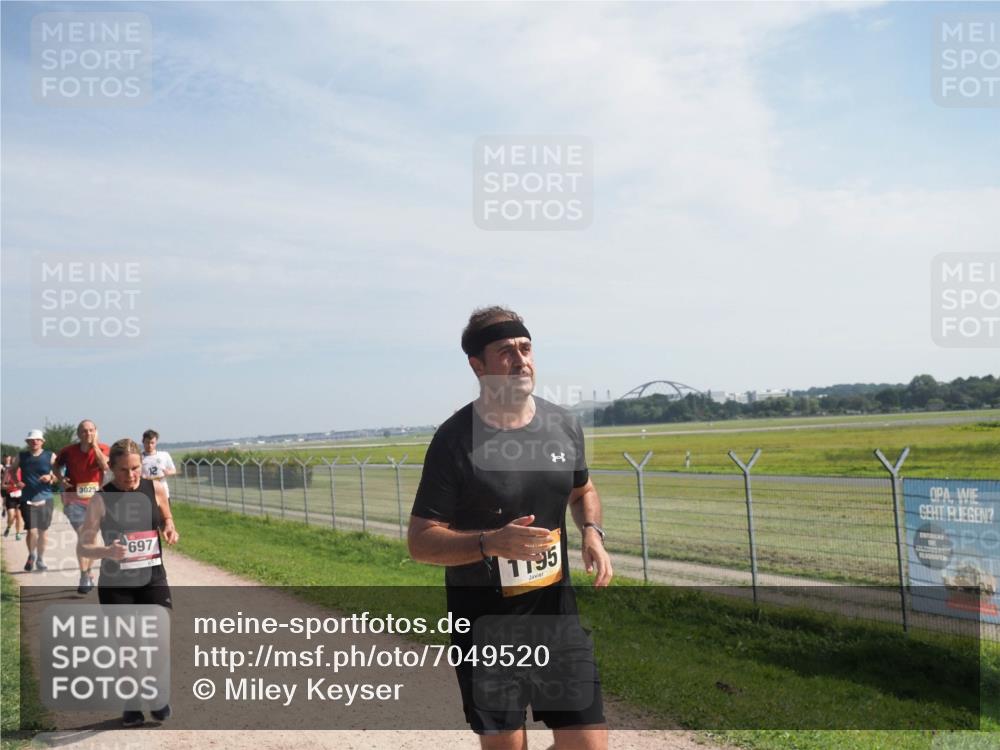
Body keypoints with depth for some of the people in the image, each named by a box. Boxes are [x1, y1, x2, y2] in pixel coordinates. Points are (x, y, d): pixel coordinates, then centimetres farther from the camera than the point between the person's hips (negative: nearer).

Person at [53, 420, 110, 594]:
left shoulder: (102, 449, -7)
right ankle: (84, 577, -10)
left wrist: (94, 445, -23)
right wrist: (61, 479, -7)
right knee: (82, 536, -10)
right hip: (75, 499, -2)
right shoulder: (69, 451, -6)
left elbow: (106, 466, -26)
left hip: (95, 499, 2)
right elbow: (57, 465, 12)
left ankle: (88, 572, 32)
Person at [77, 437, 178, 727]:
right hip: (115, 583, -1)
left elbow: (167, 520, 17)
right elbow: (82, 546, -9)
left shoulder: (155, 489, -2)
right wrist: (107, 551, -28)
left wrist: (170, 530, -6)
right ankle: (130, 704, 26)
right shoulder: (101, 499, -9)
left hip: (152, 577, 1)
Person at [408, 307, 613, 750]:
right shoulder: (454, 440, -14)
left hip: (555, 607, 4)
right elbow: (420, 543, -12)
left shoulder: (564, 426, 1)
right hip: (483, 619, -3)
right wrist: (492, 542, -28)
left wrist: (592, 532, -1)